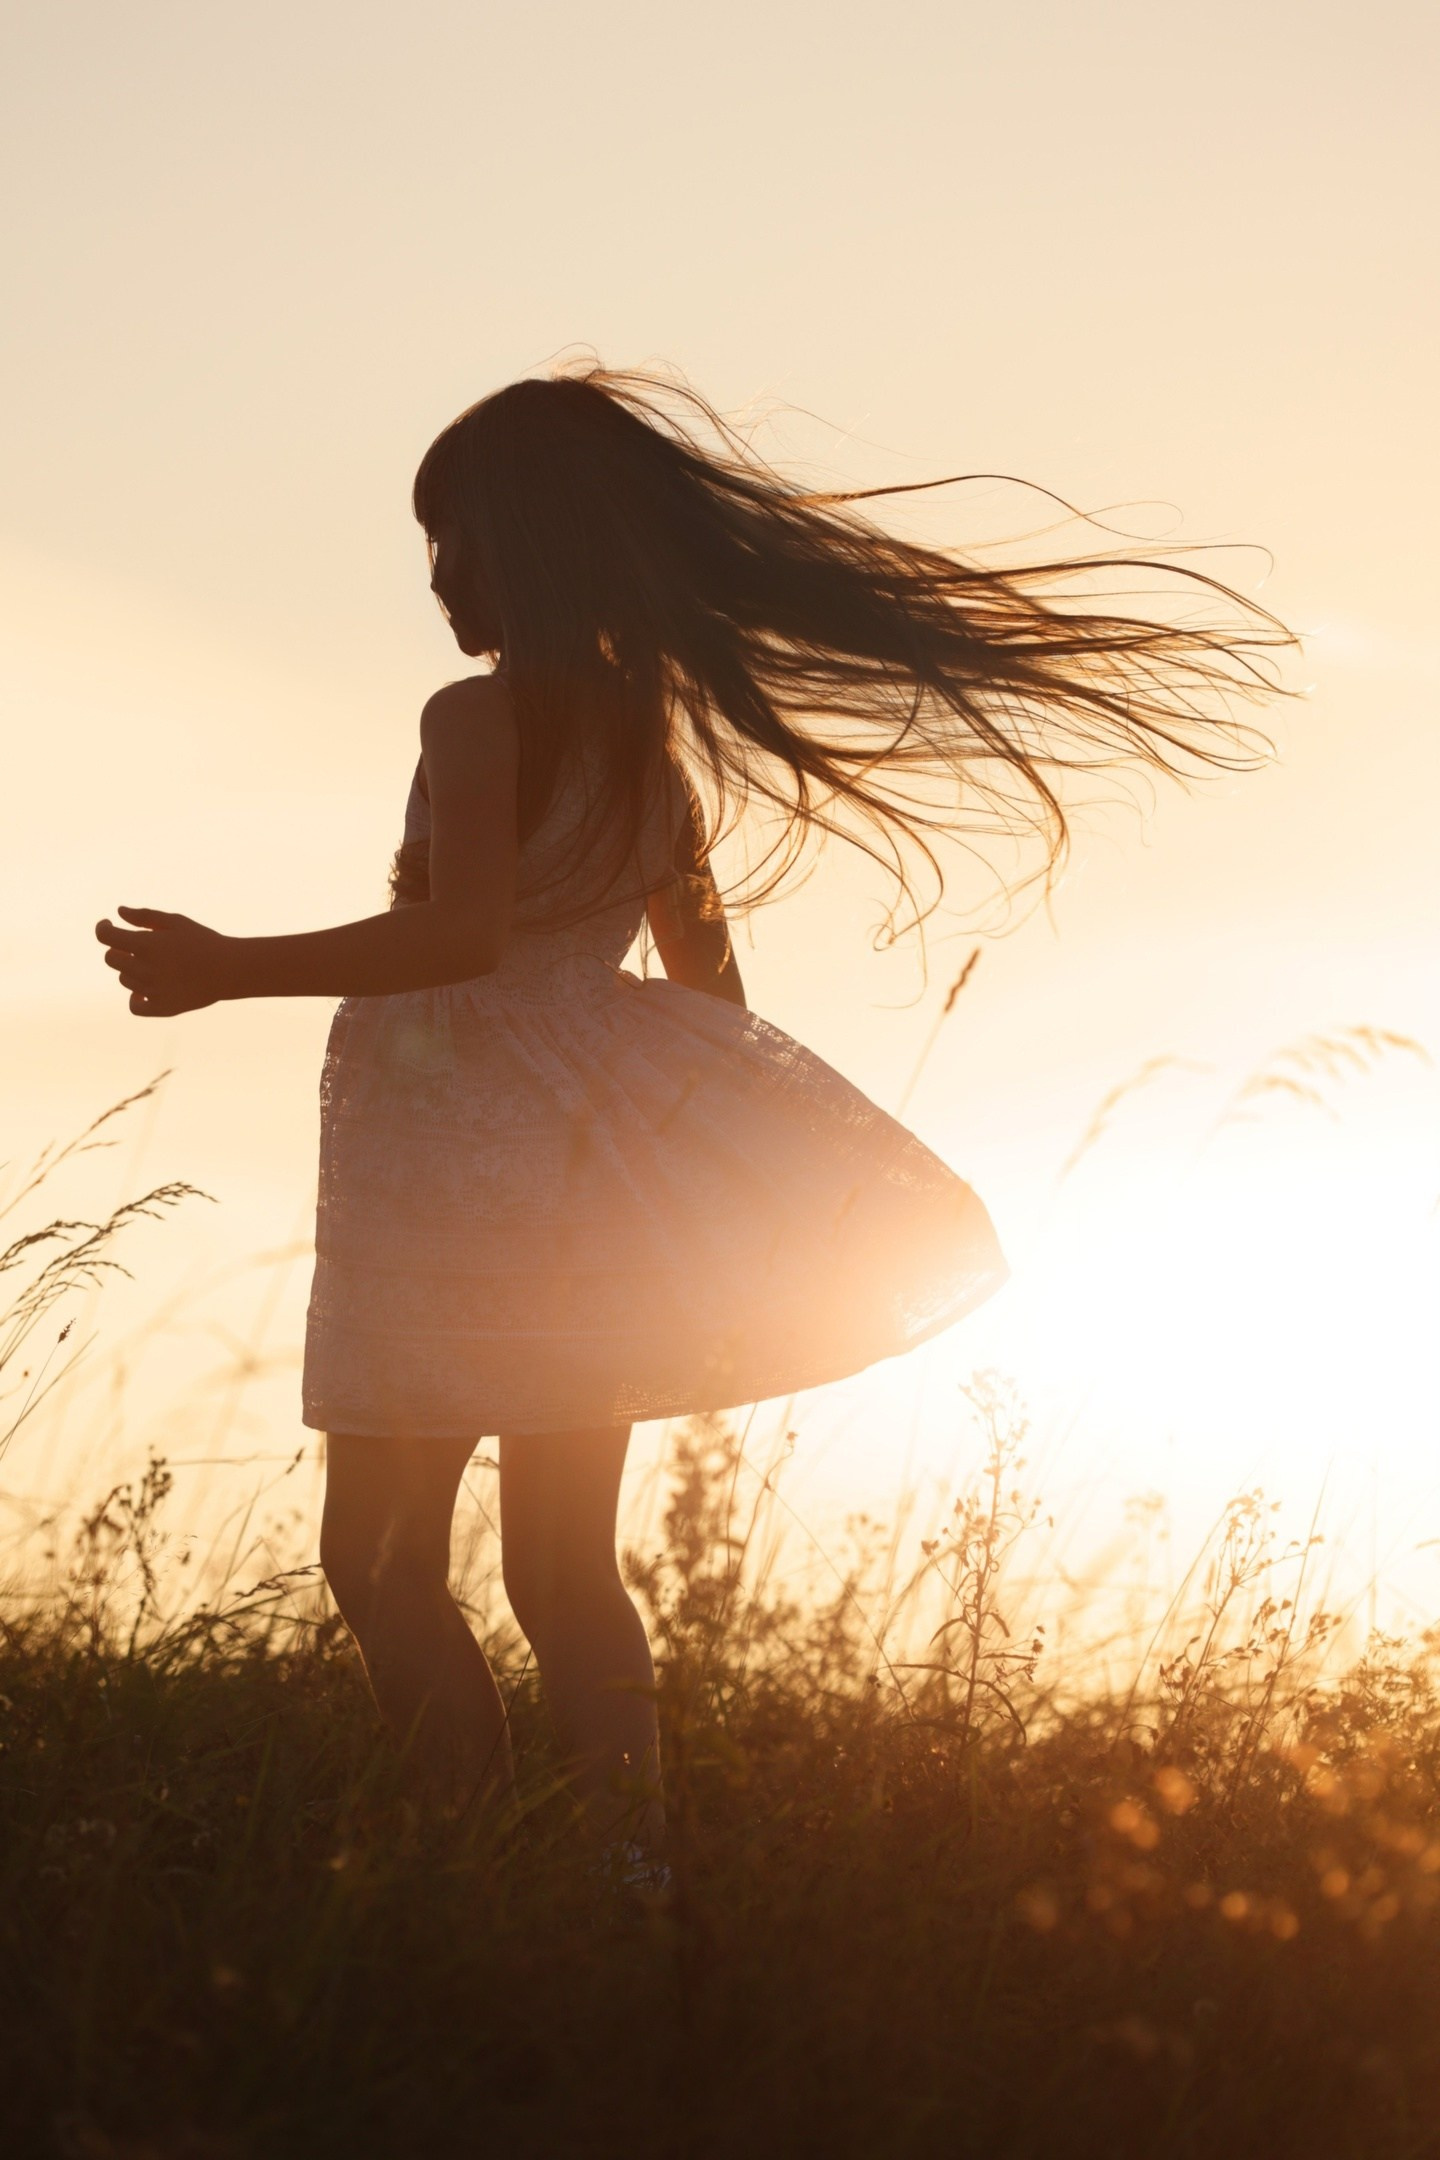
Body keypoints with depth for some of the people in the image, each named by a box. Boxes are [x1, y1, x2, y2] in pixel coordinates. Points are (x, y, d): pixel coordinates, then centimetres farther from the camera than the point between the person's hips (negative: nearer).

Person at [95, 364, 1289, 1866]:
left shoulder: (478, 719, -11)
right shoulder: (656, 735, 13)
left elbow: (460, 931, -22)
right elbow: (705, 976, 18)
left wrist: (231, 969, -19)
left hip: (463, 1169, -7)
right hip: (598, 1163, 8)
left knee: (379, 1552, -1)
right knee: (563, 1567, 12)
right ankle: (632, 1851, 6)